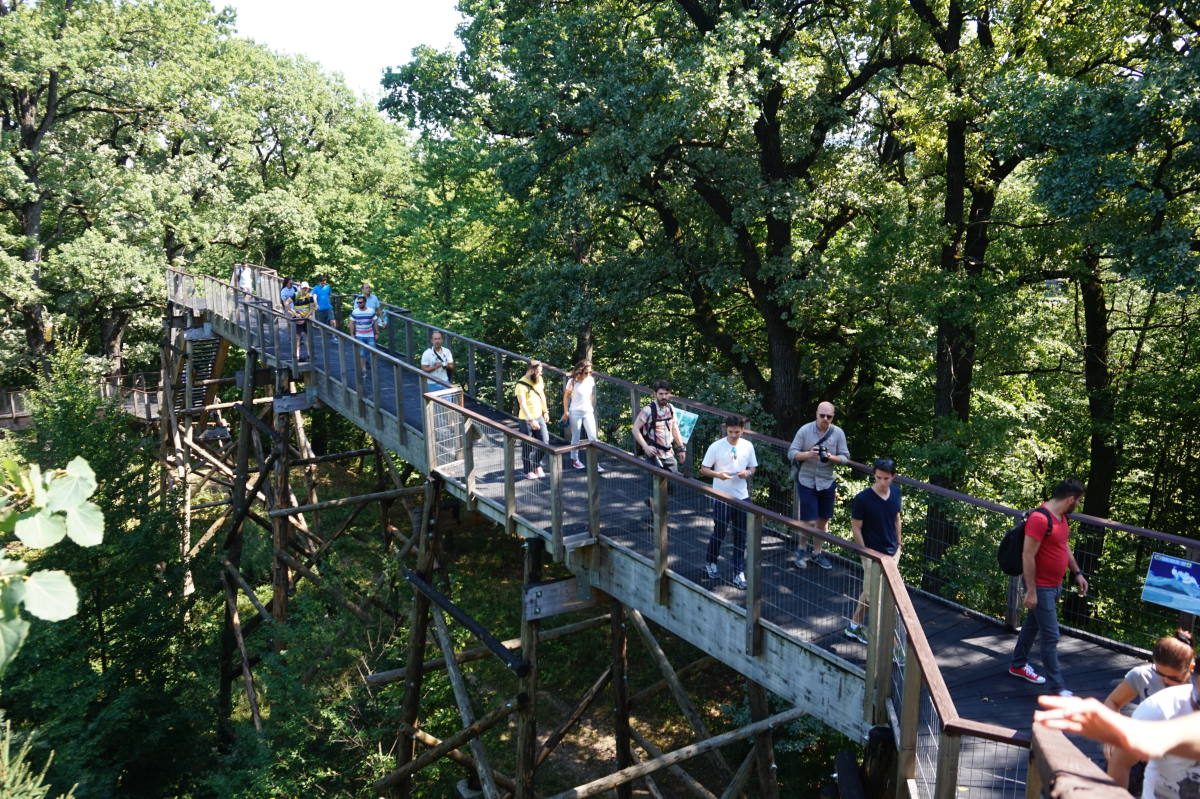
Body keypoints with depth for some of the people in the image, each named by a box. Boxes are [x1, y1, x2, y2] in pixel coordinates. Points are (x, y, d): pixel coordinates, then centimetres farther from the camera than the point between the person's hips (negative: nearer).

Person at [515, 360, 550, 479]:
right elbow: (522, 404, -26)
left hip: (539, 417, 6)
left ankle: (536, 464, 26)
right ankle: (529, 470, 20)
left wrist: (545, 412, 16)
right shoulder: (522, 385, -20)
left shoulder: (539, 380, 3)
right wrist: (531, 420, -32)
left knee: (545, 443, 3)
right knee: (528, 447, 5)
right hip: (526, 420, -6)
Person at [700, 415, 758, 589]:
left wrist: (748, 473, -12)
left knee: (741, 536, 6)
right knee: (719, 532, 9)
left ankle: (739, 573, 17)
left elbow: (753, 468, 11)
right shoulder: (716, 447, -10)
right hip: (721, 498, -3)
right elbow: (703, 470, -5)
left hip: (742, 497, 3)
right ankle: (710, 562, 34)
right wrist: (718, 474, -23)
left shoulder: (748, 446, 0)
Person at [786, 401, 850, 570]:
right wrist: (808, 454, -27)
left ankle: (816, 553, 30)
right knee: (809, 522, -5)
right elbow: (791, 453, -8)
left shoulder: (838, 433, -4)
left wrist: (831, 457, -22)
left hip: (827, 483, 3)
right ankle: (802, 549, 21)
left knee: (823, 521, 13)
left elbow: (845, 457, -1)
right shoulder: (805, 430, -10)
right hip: (807, 482, -3)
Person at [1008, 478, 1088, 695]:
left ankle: (1018, 665, 38)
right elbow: (1028, 556, -25)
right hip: (1041, 587, -10)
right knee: (1050, 637, -5)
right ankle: (1057, 688, 3)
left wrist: (1077, 573, 17)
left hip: (1055, 585, 10)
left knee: (1032, 625, 22)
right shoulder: (1039, 519, -25)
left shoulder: (1061, 517, 6)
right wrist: (1031, 591, -23)